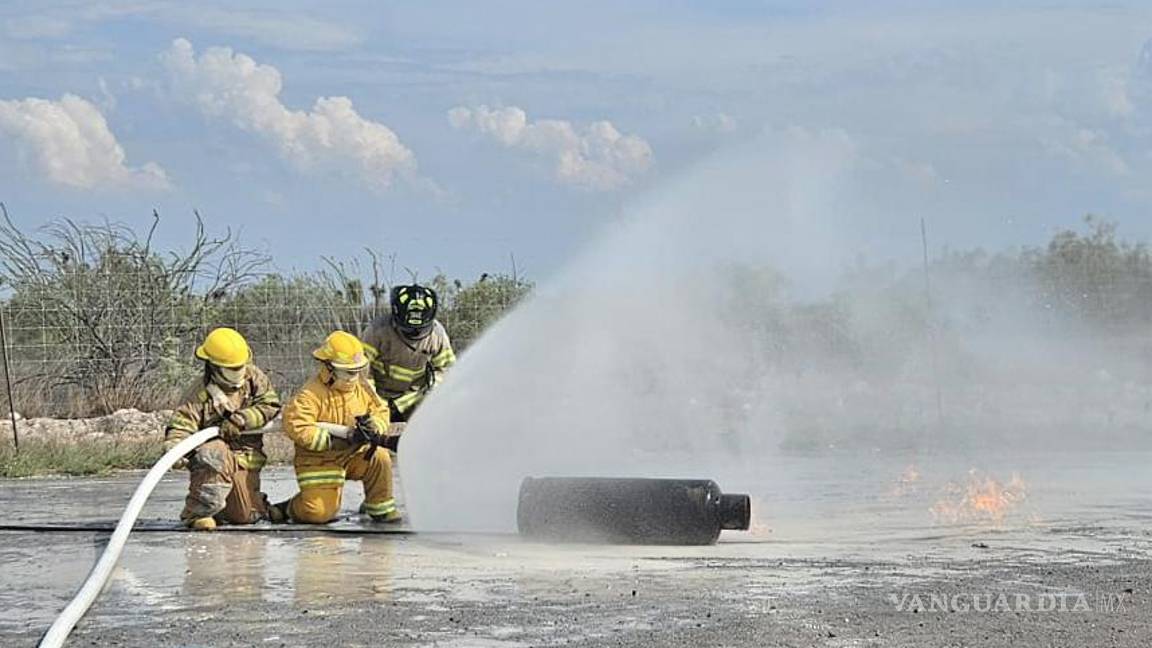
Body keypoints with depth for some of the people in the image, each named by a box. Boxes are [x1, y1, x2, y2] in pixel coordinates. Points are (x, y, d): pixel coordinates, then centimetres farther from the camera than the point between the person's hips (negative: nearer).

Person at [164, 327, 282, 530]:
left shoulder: (253, 376, -2)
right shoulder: (200, 392, -15)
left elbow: (270, 405, -7)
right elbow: (180, 425, -19)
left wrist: (240, 420, -22)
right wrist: (174, 451, -41)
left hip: (246, 458, 4)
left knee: (246, 517, 0)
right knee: (216, 454, -41)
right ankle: (197, 512, -24)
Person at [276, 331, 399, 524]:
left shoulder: (362, 388, 1)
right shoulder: (312, 395, -19)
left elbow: (381, 411, 9)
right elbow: (296, 427, -29)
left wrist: (373, 426, -17)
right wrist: (334, 440, -29)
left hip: (354, 455, 5)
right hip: (319, 461, -5)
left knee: (379, 458, -24)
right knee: (319, 513, -16)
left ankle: (380, 507, -3)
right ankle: (290, 508, 19)